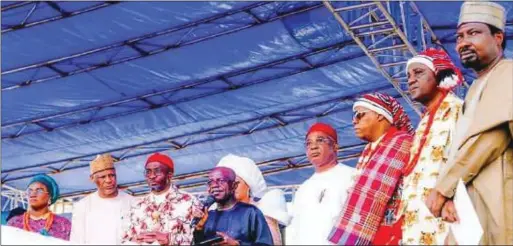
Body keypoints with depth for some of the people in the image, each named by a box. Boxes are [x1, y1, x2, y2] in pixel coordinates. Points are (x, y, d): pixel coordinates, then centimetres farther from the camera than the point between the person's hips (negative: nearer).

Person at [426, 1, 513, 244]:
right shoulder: (476, 88, 24)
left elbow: (487, 137, -15)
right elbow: (458, 147, 13)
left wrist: (442, 187, -9)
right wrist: (446, 193, -5)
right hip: (471, 204, 8)